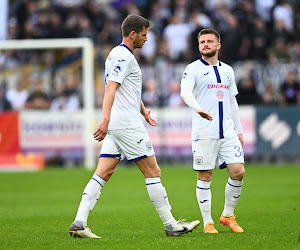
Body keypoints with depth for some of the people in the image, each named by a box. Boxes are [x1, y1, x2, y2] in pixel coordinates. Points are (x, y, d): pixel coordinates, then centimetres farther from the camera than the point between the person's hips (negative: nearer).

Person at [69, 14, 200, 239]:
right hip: (127, 125, -10)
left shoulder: (117, 54, 20)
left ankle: (79, 223, -6)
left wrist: (143, 110, 40)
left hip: (115, 127, 10)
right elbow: (110, 88, -24)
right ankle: (171, 225, 2)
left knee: (103, 174, 3)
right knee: (152, 171, -2)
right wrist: (105, 120, -33)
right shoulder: (124, 56, -12)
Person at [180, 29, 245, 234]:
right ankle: (208, 223, 7)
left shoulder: (227, 70, 17)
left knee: (238, 171, -5)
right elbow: (185, 92, -19)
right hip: (204, 132, -4)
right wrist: (198, 108, -38)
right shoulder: (193, 69, -1)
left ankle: (228, 215, 14)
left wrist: (238, 130, 19)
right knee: (204, 177, -2)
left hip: (227, 131, 4)